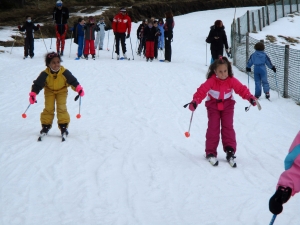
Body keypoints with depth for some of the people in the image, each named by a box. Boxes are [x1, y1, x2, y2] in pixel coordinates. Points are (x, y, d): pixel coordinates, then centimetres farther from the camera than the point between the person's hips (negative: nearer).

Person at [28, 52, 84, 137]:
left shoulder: (64, 72, -26)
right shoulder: (45, 74, -27)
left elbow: (73, 81, -17)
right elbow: (37, 84, -22)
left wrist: (79, 88, -32)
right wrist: (33, 94, -32)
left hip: (62, 90, 0)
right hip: (49, 91, 0)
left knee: (62, 108, -9)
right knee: (48, 108, -5)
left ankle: (63, 126, -1)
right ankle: (45, 126, 9)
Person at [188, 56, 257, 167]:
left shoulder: (232, 81, -16)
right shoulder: (211, 81, -22)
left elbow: (242, 89, -16)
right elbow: (202, 91, -28)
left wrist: (250, 97, -32)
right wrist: (195, 101, -42)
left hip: (227, 106, 1)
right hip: (213, 105, -1)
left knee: (228, 127, -5)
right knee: (213, 128, -5)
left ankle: (230, 152, -5)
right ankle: (211, 153, 1)